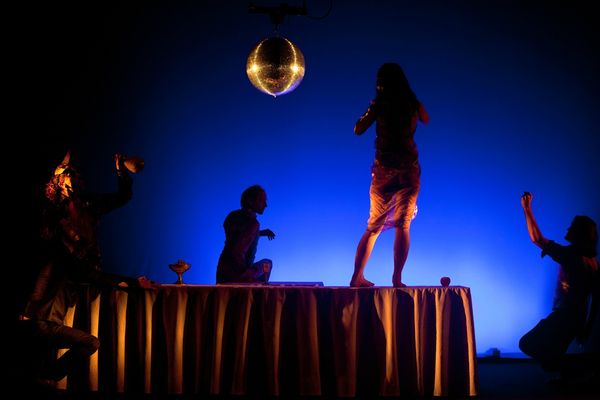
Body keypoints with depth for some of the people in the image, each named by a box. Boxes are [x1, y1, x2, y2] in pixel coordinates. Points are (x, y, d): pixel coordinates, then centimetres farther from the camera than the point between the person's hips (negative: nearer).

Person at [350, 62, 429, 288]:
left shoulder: (380, 104, -4)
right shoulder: (413, 104, 2)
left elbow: (358, 130, 4)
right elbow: (426, 120, 24)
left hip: (384, 169, 0)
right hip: (409, 169, 0)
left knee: (373, 226, 11)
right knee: (403, 225, -2)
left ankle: (357, 277, 10)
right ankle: (397, 278, -11)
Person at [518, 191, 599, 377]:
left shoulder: (570, 255, -17)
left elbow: (537, 239, -14)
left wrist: (527, 209, -7)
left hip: (563, 316, -8)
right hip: (577, 318, 8)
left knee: (527, 344, -2)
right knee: (553, 354, 21)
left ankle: (571, 374, -3)